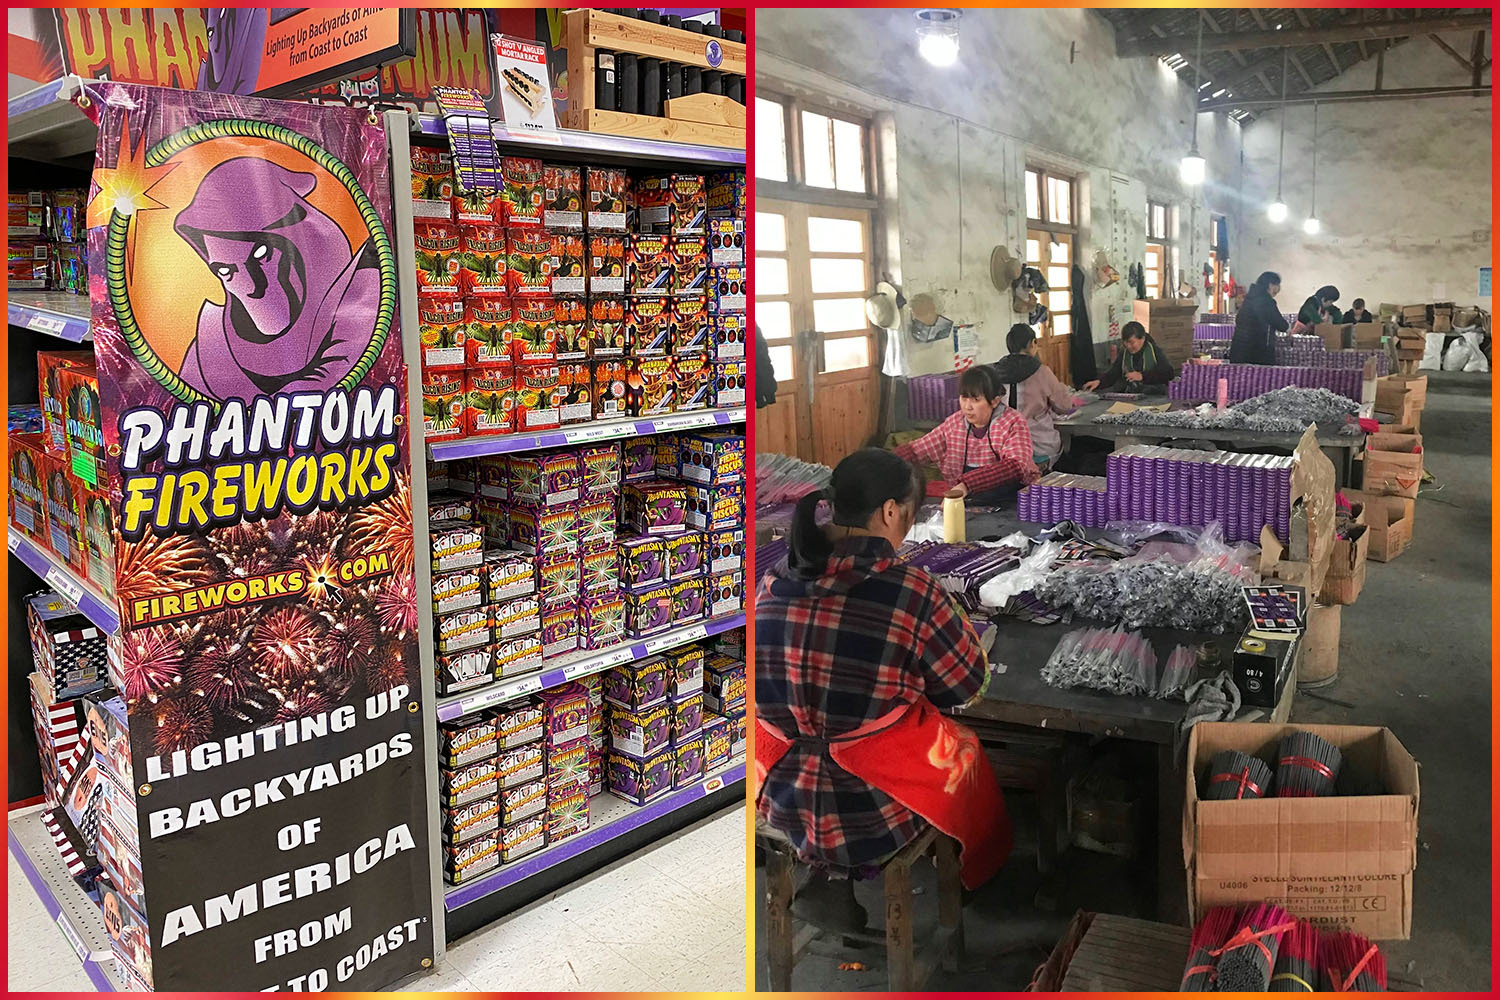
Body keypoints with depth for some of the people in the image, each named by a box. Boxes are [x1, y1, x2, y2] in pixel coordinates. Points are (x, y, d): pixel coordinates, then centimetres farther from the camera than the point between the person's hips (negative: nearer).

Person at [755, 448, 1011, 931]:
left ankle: (833, 879, 26)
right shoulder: (911, 591, -20)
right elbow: (968, 683, -7)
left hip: (781, 800, 4)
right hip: (873, 807, -4)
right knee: (964, 748, 25)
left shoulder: (774, 583, -7)